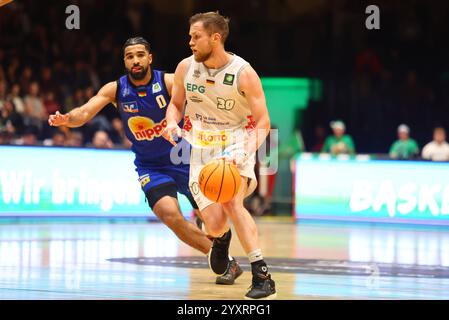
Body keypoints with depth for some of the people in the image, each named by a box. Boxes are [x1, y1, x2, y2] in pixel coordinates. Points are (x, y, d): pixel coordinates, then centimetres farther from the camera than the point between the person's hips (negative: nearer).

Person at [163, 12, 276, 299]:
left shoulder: (243, 73, -14)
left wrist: (246, 152, -28)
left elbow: (263, 122, -11)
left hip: (235, 145, -3)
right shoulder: (186, 68, -3)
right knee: (215, 223, -11)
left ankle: (262, 276, -30)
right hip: (202, 150, 3)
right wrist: (172, 123, -9)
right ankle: (221, 238, 31)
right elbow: (176, 104, 14)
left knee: (231, 201, -30)